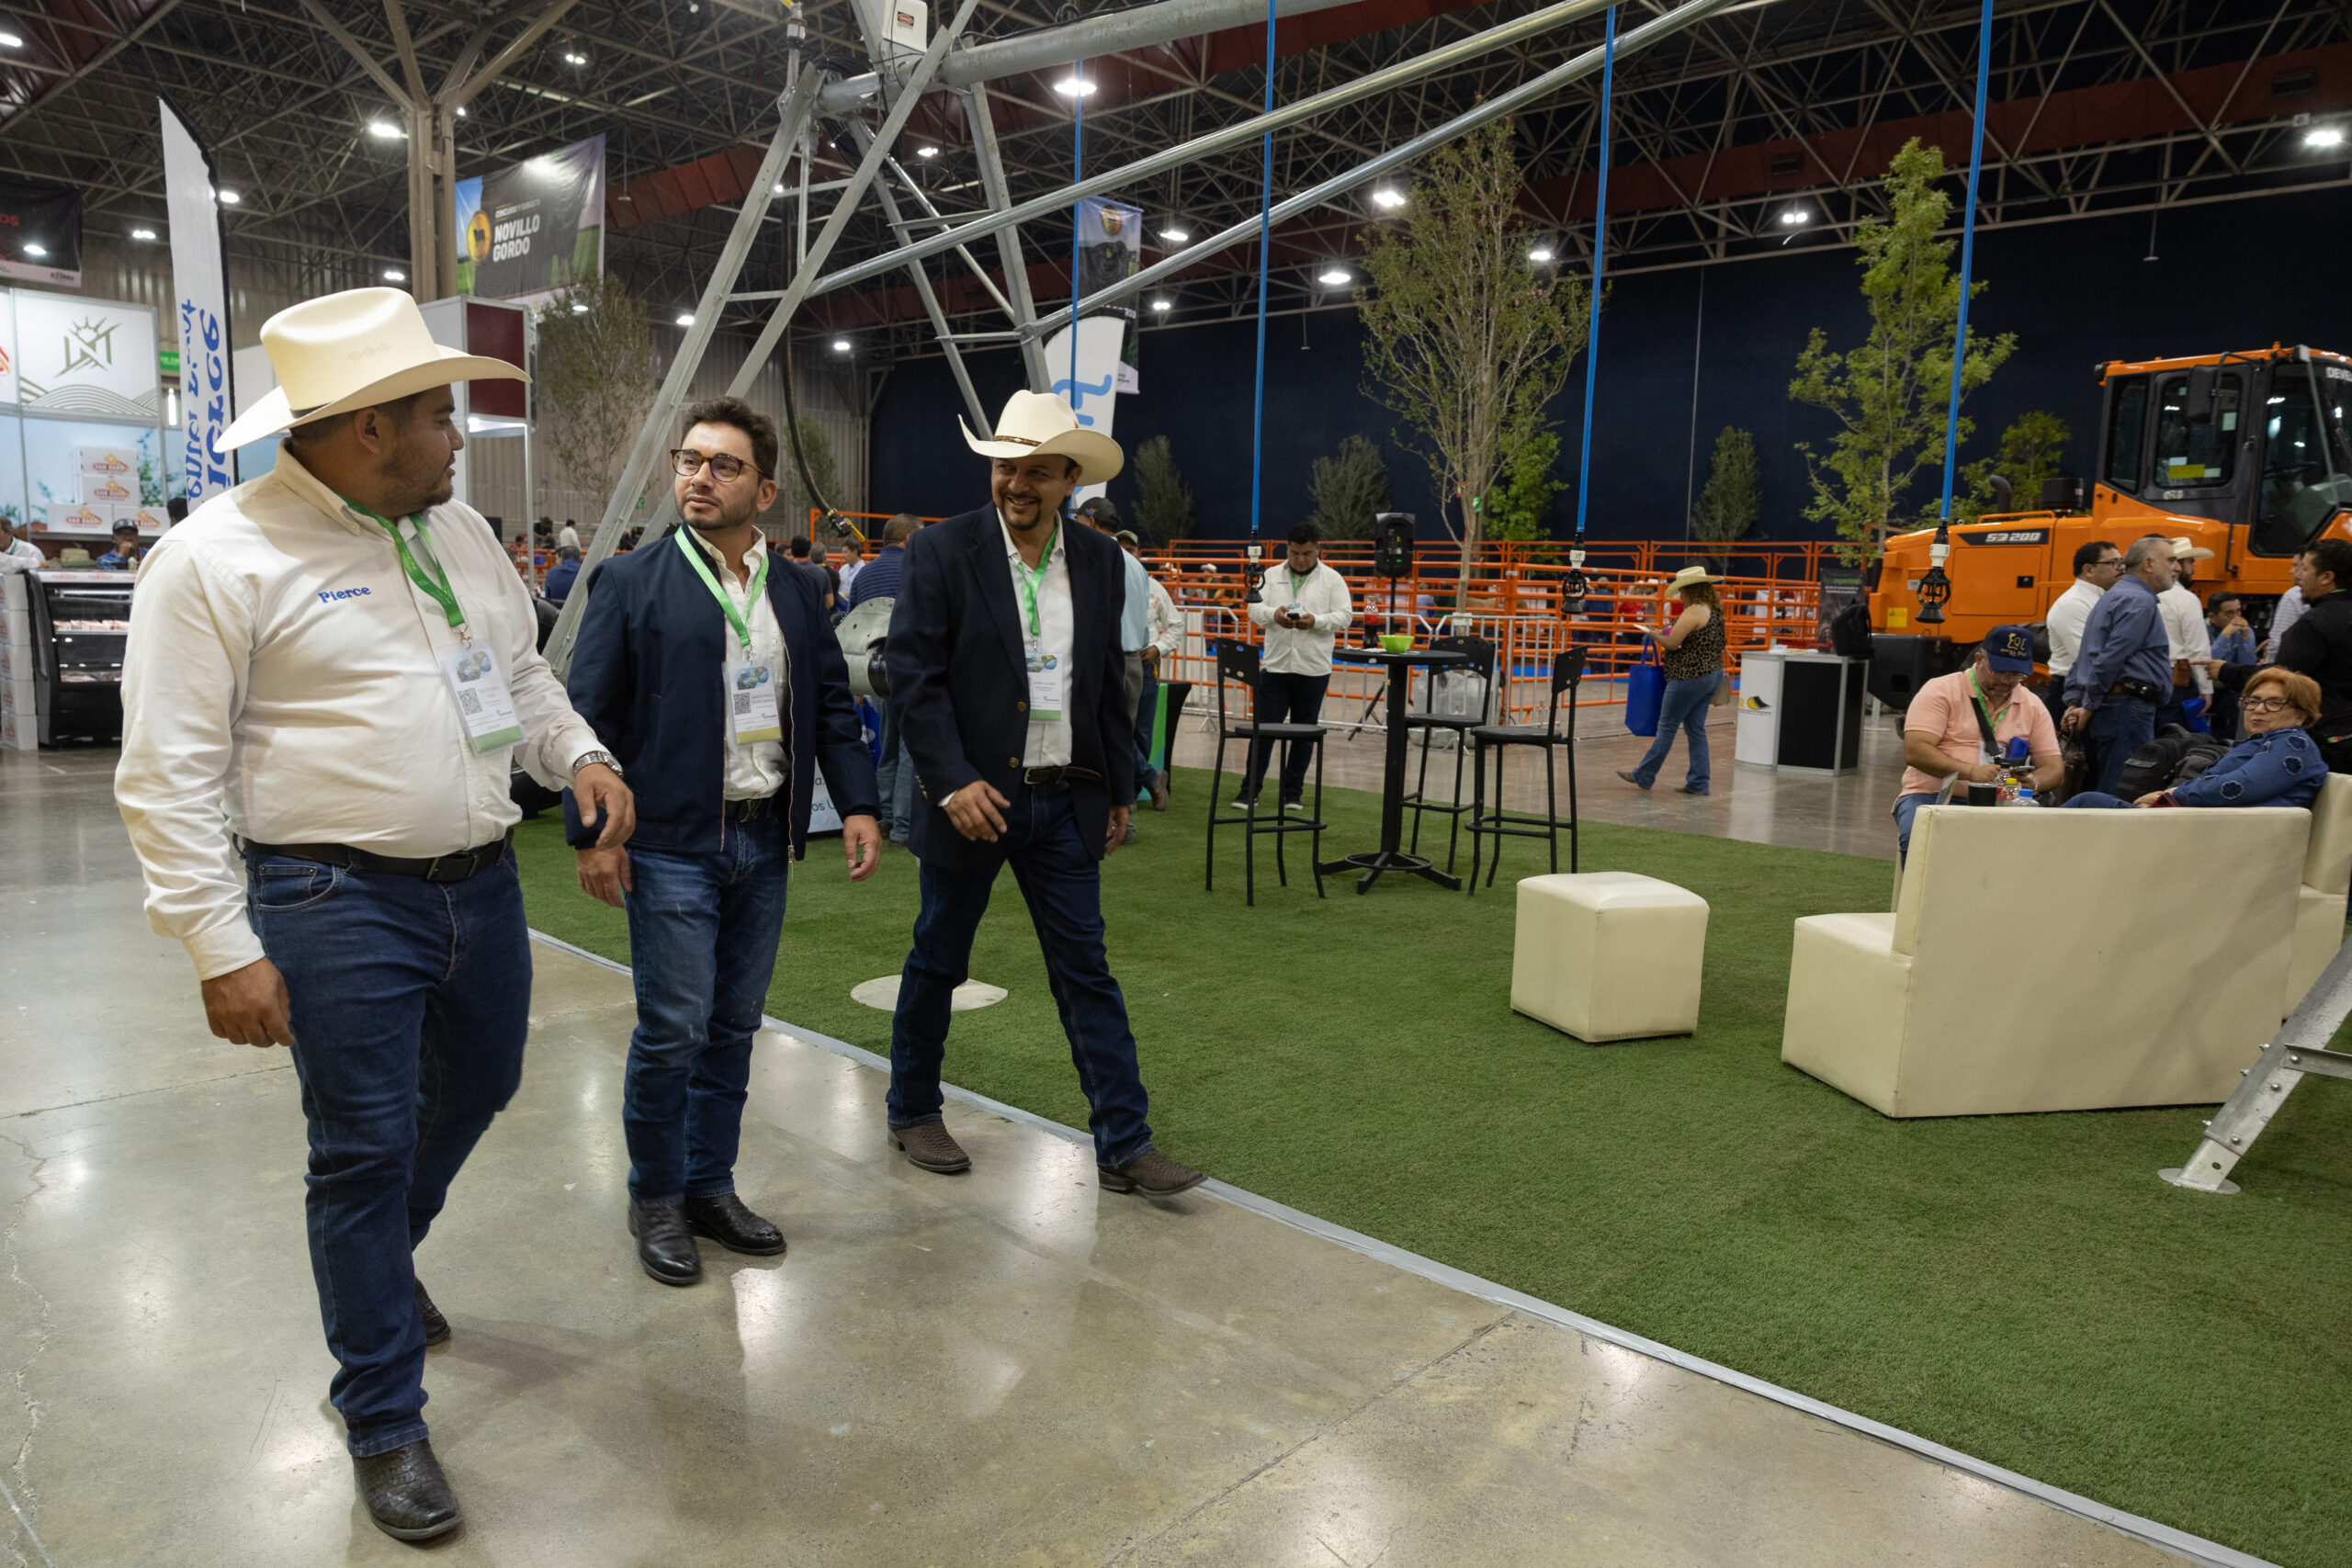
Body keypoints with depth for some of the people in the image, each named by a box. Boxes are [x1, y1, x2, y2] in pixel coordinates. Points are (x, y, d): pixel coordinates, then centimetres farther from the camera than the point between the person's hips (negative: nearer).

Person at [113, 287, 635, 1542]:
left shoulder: (459, 530, 8)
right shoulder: (219, 556, -12)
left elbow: (520, 672, 19)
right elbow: (170, 773, -12)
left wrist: (580, 755, 0)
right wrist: (224, 950, -15)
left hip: (481, 880, 7)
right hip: (337, 904, -7)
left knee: (478, 1084, 22)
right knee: (364, 1150, 3)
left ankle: (380, 1259, 52)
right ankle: (383, 1417, 23)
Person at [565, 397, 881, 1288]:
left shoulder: (796, 592, 11)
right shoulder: (632, 583, -2)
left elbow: (832, 705, 13)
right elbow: (590, 713, -4)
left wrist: (858, 803, 1)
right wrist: (591, 832, -10)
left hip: (763, 842, 5)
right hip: (671, 845, -4)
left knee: (734, 1027, 12)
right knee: (673, 1030, -2)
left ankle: (709, 1186, 27)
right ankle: (655, 1200, 18)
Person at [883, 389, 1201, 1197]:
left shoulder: (1100, 561, 6)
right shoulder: (942, 551, -7)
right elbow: (913, 676, -11)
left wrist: (1120, 789, 12)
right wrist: (953, 782, -19)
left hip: (1066, 802, 4)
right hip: (973, 796, -3)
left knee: (1087, 971, 6)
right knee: (938, 962, 12)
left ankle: (1124, 1145, 12)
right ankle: (912, 1111, 32)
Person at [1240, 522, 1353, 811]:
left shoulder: (1332, 579, 3)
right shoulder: (1272, 576, 8)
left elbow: (1344, 615, -2)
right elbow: (1255, 607, 2)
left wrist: (1316, 621, -19)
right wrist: (1274, 615, -19)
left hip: (1313, 669, 0)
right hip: (1275, 666, 0)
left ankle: (1294, 792, 18)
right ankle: (1250, 789, 6)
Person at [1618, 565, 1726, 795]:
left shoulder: (1694, 612, -18)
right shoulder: (1714, 610, 11)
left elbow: (1671, 642, -20)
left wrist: (1654, 634, -1)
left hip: (1690, 677, -9)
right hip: (1712, 674, 9)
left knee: (1667, 727, 0)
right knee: (1696, 729, 12)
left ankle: (1643, 776, 9)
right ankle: (1698, 783, 12)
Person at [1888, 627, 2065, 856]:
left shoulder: (2033, 708, 17)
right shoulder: (1941, 691, 2)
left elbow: (2054, 766, 14)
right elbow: (1914, 751, -10)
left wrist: (2032, 783, -11)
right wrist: (1971, 772, -22)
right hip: (1931, 795, -4)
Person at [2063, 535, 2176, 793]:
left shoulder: (2113, 597, 23)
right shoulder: (2139, 601, -9)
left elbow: (2085, 657, 20)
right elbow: (2111, 659, -17)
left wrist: (2075, 702, 11)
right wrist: (2087, 707, -13)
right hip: (2128, 708, -10)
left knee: (2099, 795, 11)